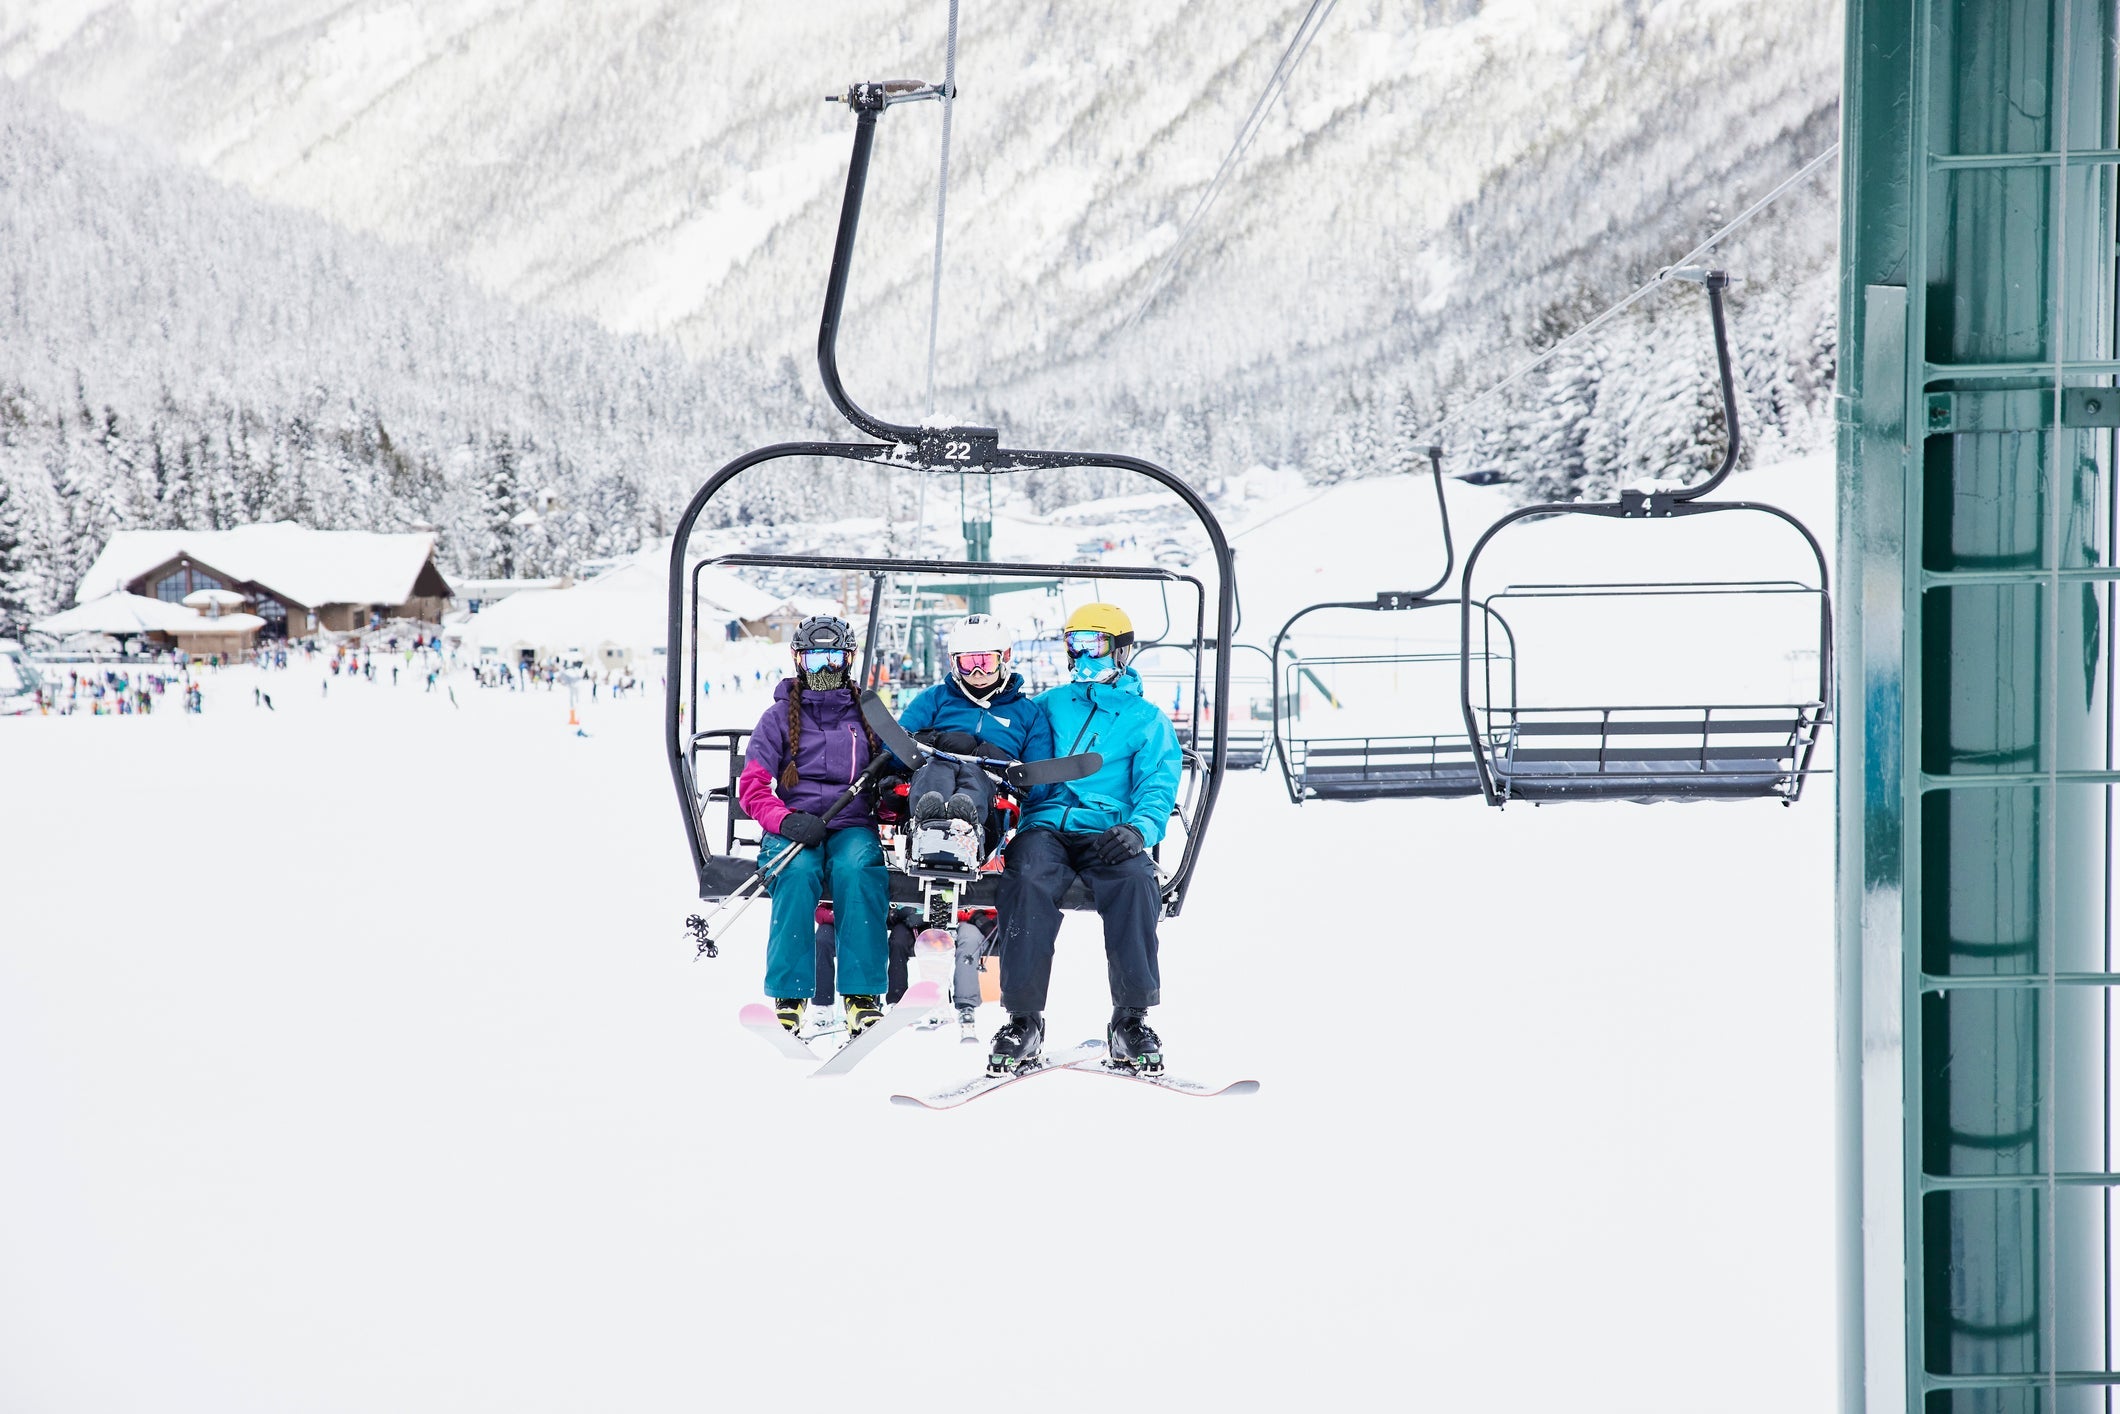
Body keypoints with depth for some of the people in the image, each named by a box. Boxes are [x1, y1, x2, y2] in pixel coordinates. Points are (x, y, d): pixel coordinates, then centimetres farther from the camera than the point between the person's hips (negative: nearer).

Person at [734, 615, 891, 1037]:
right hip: (795, 826, -1)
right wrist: (785, 820, -17)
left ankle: (862, 998, -35)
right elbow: (752, 785, 3)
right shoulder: (780, 716, 12)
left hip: (853, 825, 1)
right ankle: (789, 995, -33)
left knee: (858, 869, -34)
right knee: (798, 872, -35)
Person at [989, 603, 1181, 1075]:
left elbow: (1158, 786, 5)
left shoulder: (1147, 719, 19)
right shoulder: (1049, 707, 26)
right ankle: (1023, 1018, -29)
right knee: (1029, 877, -34)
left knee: (1135, 877, -35)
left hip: (1107, 833, -1)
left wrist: (1139, 827, -16)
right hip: (1046, 826, 1)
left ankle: (1131, 1019, -28)